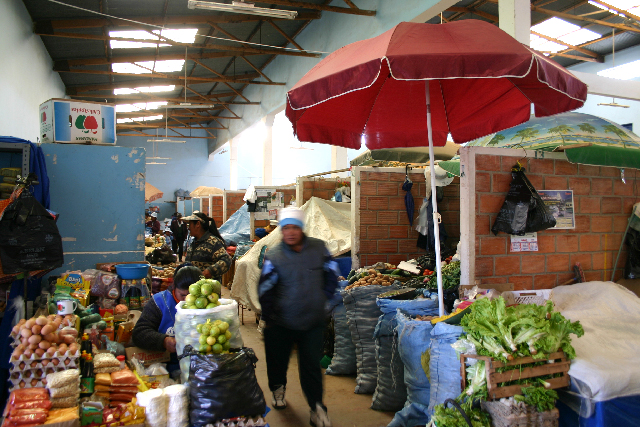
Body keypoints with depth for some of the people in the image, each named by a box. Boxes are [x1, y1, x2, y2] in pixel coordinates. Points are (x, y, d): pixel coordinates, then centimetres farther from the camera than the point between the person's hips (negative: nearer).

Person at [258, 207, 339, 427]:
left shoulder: (318, 248, -4)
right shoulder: (274, 256, -10)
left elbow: (332, 274, 9)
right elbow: (264, 290, -5)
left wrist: (323, 297, 6)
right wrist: (269, 318, -5)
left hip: (314, 322, 0)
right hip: (281, 323, 0)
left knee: (311, 367, 5)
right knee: (277, 361, 18)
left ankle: (317, 409, 19)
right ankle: (278, 388, 48)